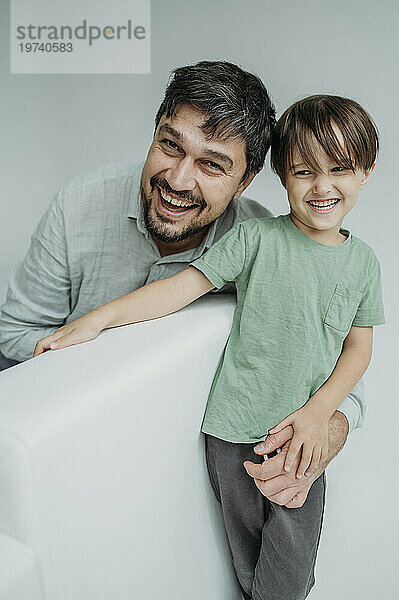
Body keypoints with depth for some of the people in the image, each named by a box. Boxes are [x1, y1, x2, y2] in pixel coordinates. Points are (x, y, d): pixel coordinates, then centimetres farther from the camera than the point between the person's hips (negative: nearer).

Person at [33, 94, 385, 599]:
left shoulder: (362, 261, 2)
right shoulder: (255, 239, -8)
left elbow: (359, 347, 4)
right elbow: (183, 286, -10)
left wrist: (317, 412, -9)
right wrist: (99, 317, -18)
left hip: (302, 435, 2)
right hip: (234, 431, -2)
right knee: (246, 554, 18)